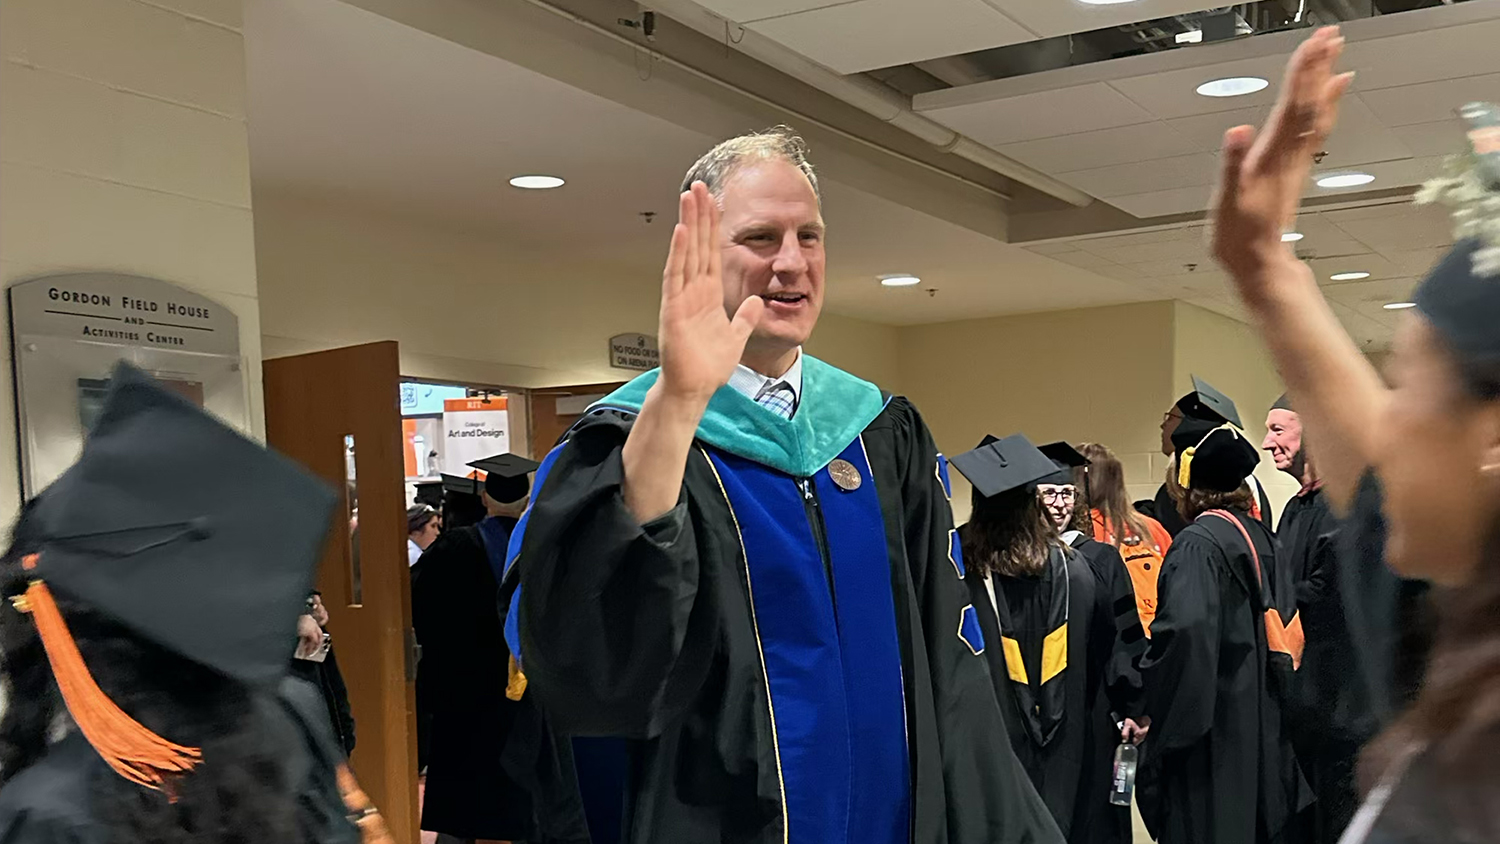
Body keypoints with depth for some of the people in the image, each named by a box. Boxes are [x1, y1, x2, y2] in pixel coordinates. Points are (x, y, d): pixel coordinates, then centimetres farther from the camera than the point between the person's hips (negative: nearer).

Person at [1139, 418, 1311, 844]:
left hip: (1212, 732, -8)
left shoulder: (1196, 543, -17)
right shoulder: (1257, 533, 7)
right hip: (1261, 722, 8)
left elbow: (1185, 631, -31)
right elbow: (1286, 616, 12)